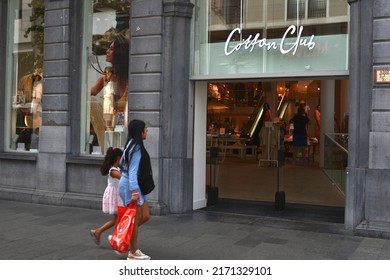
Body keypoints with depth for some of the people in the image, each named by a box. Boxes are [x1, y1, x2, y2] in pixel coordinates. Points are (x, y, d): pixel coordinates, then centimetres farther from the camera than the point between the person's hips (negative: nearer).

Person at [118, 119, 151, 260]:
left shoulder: (131, 146, 10)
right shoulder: (137, 149, -18)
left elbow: (122, 162, 23)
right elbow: (133, 172, -25)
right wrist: (134, 191, -30)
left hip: (136, 187, 9)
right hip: (131, 187, -9)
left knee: (145, 216, 12)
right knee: (136, 219, 0)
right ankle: (133, 253, 10)